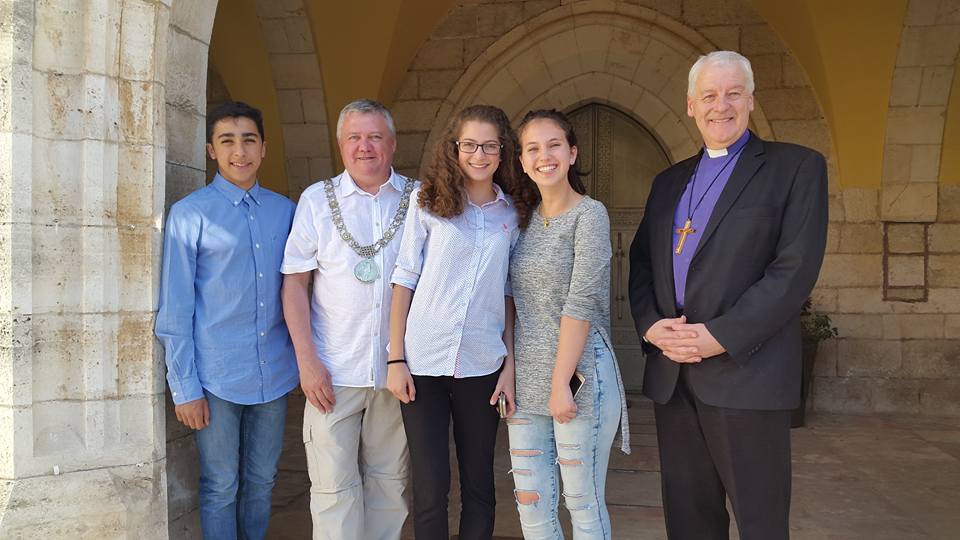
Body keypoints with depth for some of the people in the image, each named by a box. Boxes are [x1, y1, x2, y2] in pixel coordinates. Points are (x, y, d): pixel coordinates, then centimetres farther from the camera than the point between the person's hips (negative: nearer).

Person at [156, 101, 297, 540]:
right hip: (216, 376, -4)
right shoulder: (190, 214, -5)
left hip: (274, 372, 4)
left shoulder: (284, 210, 7)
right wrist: (184, 387, -7)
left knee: (262, 480, 15)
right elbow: (175, 308, -5)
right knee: (220, 487, 6)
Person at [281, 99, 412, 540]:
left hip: (398, 368, 1)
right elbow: (295, 283, 2)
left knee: (389, 481, 12)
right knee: (333, 486, 1)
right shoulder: (317, 199, 3)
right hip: (332, 370, -1)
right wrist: (306, 359, -7)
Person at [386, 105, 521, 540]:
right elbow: (404, 279, 0)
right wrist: (395, 359, -5)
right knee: (430, 486, 3)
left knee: (479, 483, 10)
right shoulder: (428, 201, 0)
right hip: (423, 363, -2)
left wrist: (510, 363, 3)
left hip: (482, 366, 2)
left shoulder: (510, 215, 7)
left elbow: (508, 293, 10)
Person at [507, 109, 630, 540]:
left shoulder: (589, 214, -8)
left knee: (583, 504, 5)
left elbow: (580, 303, -15)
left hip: (576, 374, -6)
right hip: (526, 379, 6)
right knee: (531, 504, 10)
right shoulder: (525, 218, 11)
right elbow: (518, 302, 12)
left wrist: (561, 383, -17)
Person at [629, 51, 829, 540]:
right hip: (671, 374, 5)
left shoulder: (796, 167, 0)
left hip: (745, 371, -5)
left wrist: (721, 336, -17)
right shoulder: (669, 182, 17)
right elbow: (641, 262, 14)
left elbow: (795, 268, -10)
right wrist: (650, 325, -5)